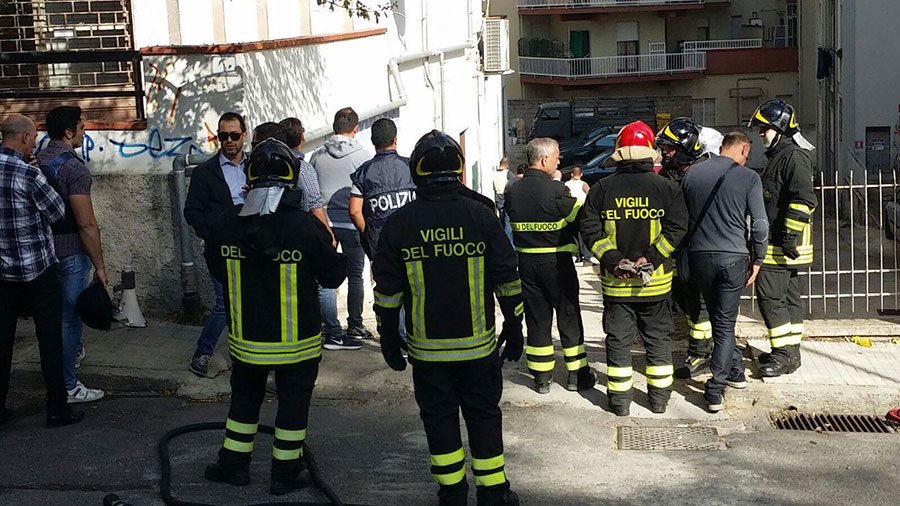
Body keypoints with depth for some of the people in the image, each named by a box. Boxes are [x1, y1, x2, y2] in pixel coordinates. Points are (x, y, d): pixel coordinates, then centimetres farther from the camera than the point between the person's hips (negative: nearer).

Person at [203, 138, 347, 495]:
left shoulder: (226, 224, -9)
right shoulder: (306, 226, -19)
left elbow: (218, 272, 7)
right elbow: (332, 276, -9)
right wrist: (336, 254, 11)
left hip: (245, 338, 3)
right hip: (296, 341, -3)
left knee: (245, 396, 22)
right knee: (293, 400, 12)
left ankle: (233, 465, 32)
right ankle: (286, 473, 21)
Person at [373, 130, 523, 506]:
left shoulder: (399, 224, -5)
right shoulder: (480, 215, -6)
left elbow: (387, 291, -1)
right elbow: (508, 281, -3)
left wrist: (389, 339, 10)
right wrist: (514, 330, 7)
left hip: (427, 348, 0)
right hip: (478, 344, 0)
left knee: (439, 419, 11)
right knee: (484, 417, 12)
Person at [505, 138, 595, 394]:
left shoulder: (513, 191, -1)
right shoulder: (556, 191, -17)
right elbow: (579, 220, -10)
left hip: (526, 261, 5)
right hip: (556, 261, -4)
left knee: (536, 318, 11)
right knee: (569, 318, 9)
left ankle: (541, 378, 14)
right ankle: (577, 375, 17)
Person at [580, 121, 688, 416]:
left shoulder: (602, 189, -2)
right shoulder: (666, 188, -5)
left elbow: (590, 229, -8)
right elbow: (677, 227, -13)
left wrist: (612, 259, -10)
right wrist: (650, 258, -13)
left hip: (615, 281, 0)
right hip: (656, 281, 0)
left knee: (618, 340, 10)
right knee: (658, 339, 13)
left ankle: (619, 400, 14)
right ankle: (659, 398, 20)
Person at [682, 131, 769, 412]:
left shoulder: (692, 173, 5)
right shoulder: (748, 177, -5)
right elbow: (760, 225, -8)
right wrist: (757, 260, 4)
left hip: (699, 256, 3)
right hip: (733, 257, -3)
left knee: (720, 318, 20)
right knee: (725, 323, 4)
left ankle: (735, 371, 31)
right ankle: (715, 389, 3)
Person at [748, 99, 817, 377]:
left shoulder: (794, 157, -15)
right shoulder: (779, 156, 18)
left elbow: (804, 200, -24)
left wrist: (791, 236, -25)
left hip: (781, 245, -10)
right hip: (777, 244, 10)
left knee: (771, 297, -8)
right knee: (788, 295, 14)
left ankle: (784, 355, -2)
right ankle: (790, 350, 22)